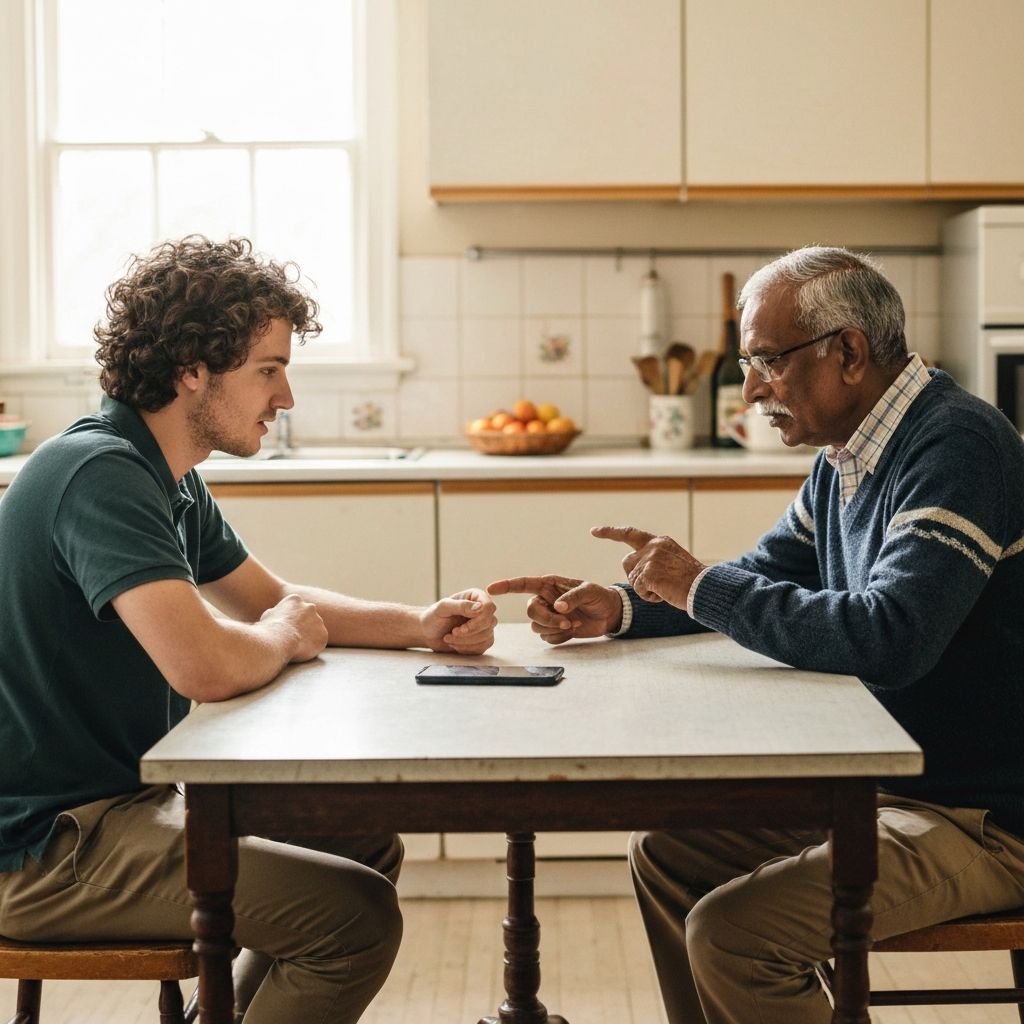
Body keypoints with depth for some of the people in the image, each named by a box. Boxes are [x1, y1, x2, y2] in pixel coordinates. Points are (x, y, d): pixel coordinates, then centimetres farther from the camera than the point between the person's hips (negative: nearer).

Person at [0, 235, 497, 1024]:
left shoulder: (169, 480, 9)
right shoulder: (100, 475, -23)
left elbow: (277, 600, 19)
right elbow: (206, 666, -35)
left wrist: (421, 625, 2)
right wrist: (287, 636, -12)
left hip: (125, 795, 10)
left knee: (371, 846, 19)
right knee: (358, 915, -19)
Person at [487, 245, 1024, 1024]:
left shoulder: (958, 447, -22)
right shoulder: (848, 457, 8)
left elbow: (889, 635, -33)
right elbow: (765, 578, 20)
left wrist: (700, 585, -21)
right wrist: (616, 608, 3)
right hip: (882, 783, 9)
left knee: (731, 933, -22)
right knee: (666, 858, 11)